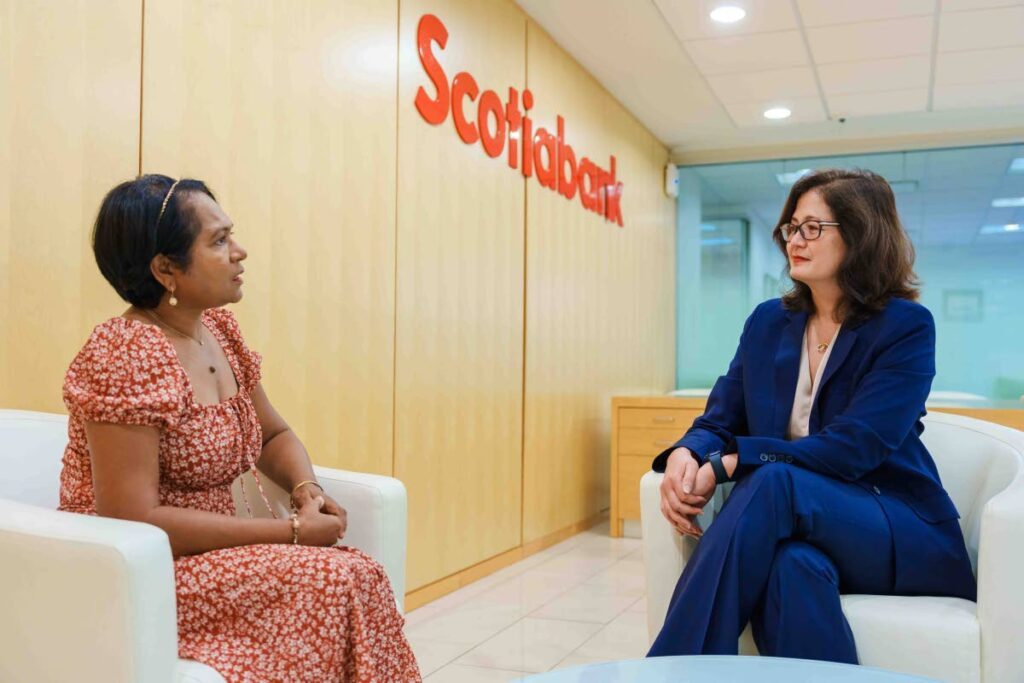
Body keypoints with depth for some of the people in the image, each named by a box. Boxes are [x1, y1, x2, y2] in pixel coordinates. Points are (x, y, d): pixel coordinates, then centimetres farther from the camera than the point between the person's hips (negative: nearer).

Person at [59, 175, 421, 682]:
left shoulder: (219, 328, 5)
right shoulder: (126, 356, -19)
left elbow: (273, 437, 16)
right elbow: (133, 520, -23)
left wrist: (307, 488, -7)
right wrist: (291, 531, -21)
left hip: (200, 557, 7)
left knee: (356, 575, -16)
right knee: (342, 582, -22)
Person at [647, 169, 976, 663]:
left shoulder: (906, 326, -7)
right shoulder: (768, 322, 9)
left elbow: (853, 447, -18)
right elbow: (719, 422, 6)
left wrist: (727, 466, -24)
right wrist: (685, 456, -19)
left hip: (901, 531, -3)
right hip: (798, 520, 3)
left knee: (773, 483, -34)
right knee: (796, 566, -37)